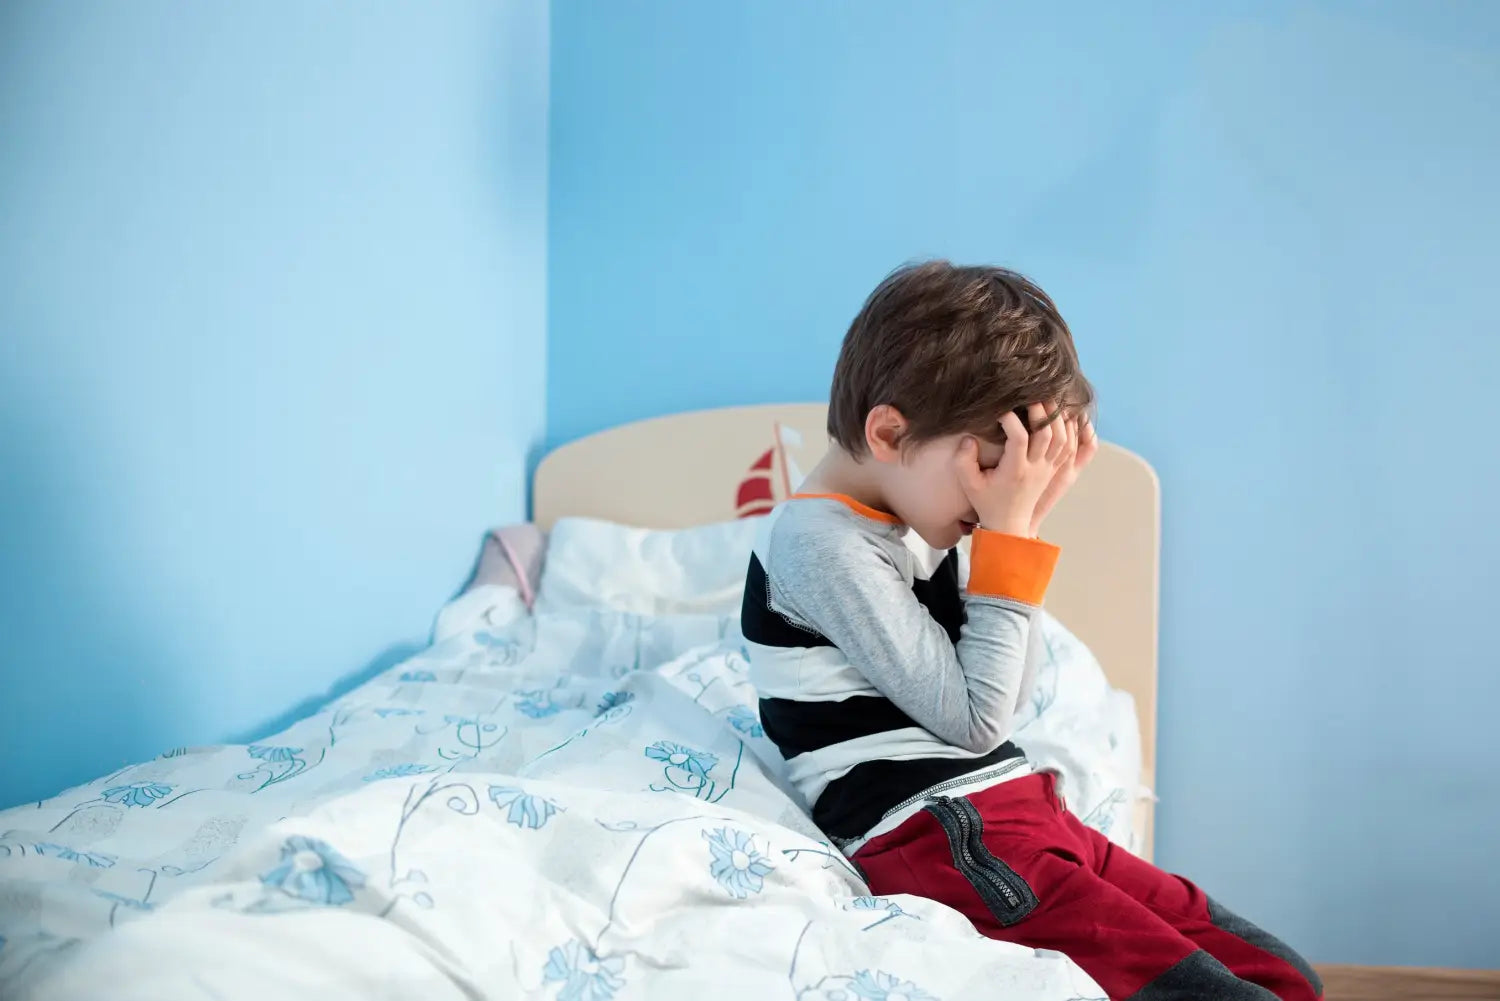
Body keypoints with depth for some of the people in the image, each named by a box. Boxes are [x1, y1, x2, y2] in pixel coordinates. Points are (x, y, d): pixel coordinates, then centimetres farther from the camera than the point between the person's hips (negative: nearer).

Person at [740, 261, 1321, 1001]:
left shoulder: (912, 527, 13)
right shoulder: (819, 543, -14)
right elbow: (975, 719, -14)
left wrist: (1024, 526, 6)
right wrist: (1009, 533, -11)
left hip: (1020, 813, 9)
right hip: (941, 846, -9)